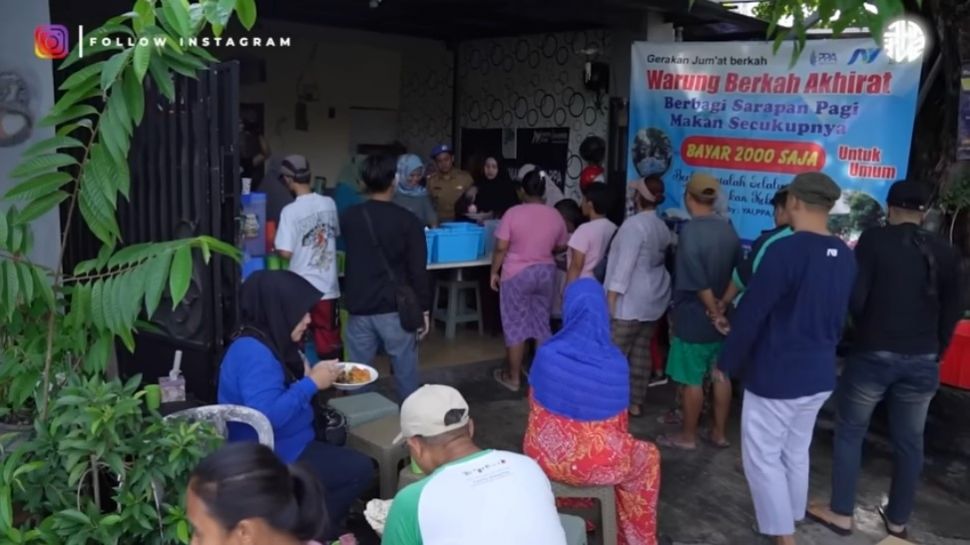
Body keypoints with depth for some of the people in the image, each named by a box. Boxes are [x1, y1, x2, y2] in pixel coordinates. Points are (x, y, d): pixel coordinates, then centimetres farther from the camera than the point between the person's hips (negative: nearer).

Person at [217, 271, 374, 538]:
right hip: (273, 462, -10)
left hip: (284, 448, 10)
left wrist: (311, 376, 0)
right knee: (360, 469, -10)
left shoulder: (269, 342, 6)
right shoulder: (253, 352, -24)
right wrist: (311, 384, -25)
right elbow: (267, 416, -34)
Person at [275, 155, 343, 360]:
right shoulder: (329, 203, 0)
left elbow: (286, 252, -16)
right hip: (328, 286, 4)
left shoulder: (290, 211, -15)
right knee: (330, 341, 11)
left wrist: (274, 247, 4)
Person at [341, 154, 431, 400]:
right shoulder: (407, 220, -9)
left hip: (359, 308, 3)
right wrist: (424, 309, -1)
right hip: (396, 309, -3)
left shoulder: (348, 218, 3)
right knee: (405, 371, 9)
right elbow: (418, 270, -10)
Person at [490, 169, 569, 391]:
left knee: (515, 326, 5)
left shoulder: (513, 213, -13)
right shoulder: (555, 215, -1)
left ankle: (513, 377, 13)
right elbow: (560, 247, 11)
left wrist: (494, 272, 0)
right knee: (542, 324, 15)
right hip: (546, 273, 4)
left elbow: (501, 248, -13)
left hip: (517, 275, -4)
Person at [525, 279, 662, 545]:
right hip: (595, 464, -2)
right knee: (648, 457, 27)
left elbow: (535, 410, 4)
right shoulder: (615, 363, -14)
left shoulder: (546, 354, -12)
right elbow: (619, 426, 0)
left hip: (544, 456, 2)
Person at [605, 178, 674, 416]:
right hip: (653, 300, 9)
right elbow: (661, 261, 13)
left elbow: (625, 263, -20)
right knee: (642, 351, 12)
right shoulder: (663, 228, 9)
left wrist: (611, 298, -17)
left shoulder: (635, 224, -16)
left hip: (631, 301, -9)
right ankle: (636, 402, 18)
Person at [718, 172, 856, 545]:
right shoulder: (845, 257, 2)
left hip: (775, 376, -7)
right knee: (796, 454, 20)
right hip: (819, 375, 8)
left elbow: (750, 314, -18)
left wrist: (726, 363, -6)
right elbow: (839, 318, 12)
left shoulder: (785, 251, -22)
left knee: (762, 458, 5)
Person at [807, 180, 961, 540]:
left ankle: (841, 513, 18)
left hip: (874, 355, -4)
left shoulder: (874, 239, -8)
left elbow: (856, 298, -11)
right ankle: (898, 519, 28)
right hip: (922, 361, 4)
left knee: (849, 432, 11)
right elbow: (951, 313, 8)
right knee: (909, 441, 15)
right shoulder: (945, 252, 4)